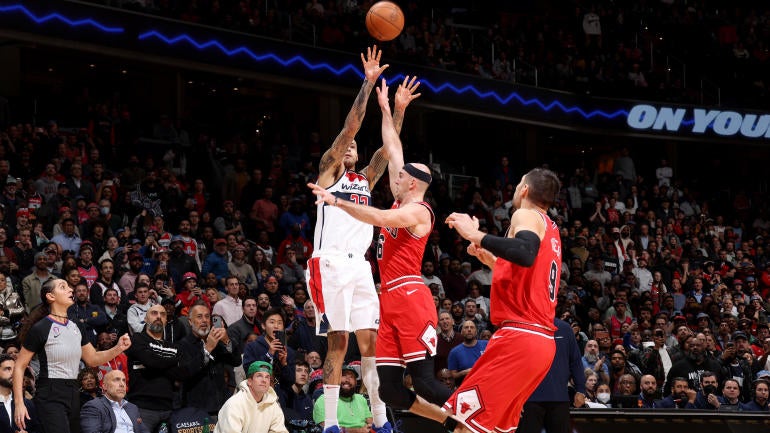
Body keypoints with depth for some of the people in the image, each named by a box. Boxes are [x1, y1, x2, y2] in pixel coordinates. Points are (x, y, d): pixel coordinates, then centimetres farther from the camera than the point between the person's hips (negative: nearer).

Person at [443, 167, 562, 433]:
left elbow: (526, 254, -28)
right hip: (542, 340, 10)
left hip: (520, 337, -10)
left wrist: (475, 235, -23)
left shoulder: (527, 216, -4)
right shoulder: (550, 231, 24)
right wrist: (490, 260, 32)